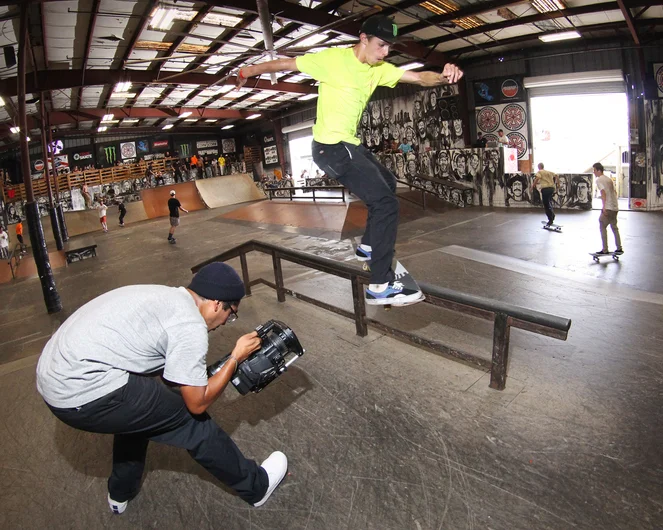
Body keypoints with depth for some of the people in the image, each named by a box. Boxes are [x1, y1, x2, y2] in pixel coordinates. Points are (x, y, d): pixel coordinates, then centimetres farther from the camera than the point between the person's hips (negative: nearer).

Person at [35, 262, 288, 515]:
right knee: (191, 419, 4)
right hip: (84, 394, -9)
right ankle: (255, 486, 22)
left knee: (137, 403, 31)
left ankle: (120, 493, 47)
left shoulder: (164, 297, 14)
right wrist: (236, 357, 4)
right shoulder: (190, 325, -12)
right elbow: (197, 403, -4)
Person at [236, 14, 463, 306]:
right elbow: (285, 64, -3)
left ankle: (368, 246, 39)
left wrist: (443, 76, -22)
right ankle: (380, 286, -14)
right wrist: (249, 71, 7)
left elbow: (420, 77, -1)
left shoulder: (379, 69, 9)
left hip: (350, 144, 10)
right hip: (331, 147, -10)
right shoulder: (333, 59, -12)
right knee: (386, 203, -17)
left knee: (387, 183, 28)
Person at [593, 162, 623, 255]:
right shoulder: (609, 179, 17)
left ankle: (605, 250, -4)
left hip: (608, 208, -8)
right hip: (615, 207, 8)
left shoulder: (599, 180, -7)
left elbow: (603, 193, -18)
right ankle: (619, 248, 18)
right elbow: (615, 192, 19)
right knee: (614, 227, 16)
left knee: (602, 227, -2)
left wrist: (604, 207, -22)